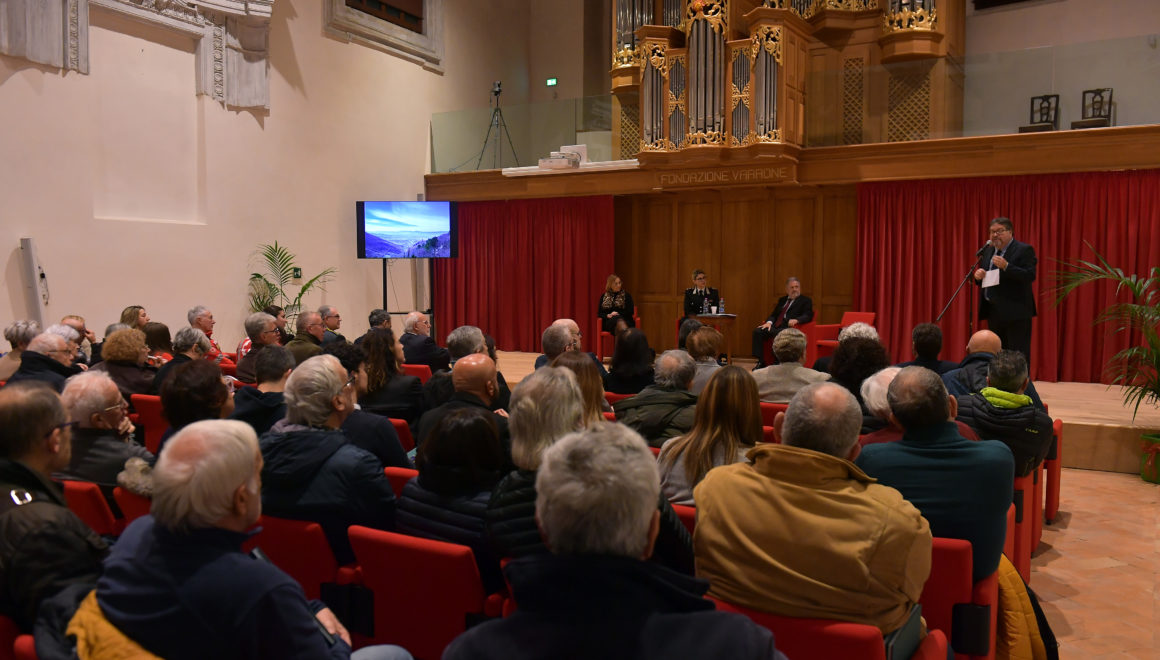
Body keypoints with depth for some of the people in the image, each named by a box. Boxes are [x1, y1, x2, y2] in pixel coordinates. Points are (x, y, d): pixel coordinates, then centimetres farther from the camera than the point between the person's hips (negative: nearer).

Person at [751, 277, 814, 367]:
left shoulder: (805, 300, 9)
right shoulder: (782, 300, 26)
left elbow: (808, 316, -5)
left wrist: (796, 320, -25)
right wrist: (769, 322, -3)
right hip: (775, 327, 6)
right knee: (757, 331, -19)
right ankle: (760, 362, -19)